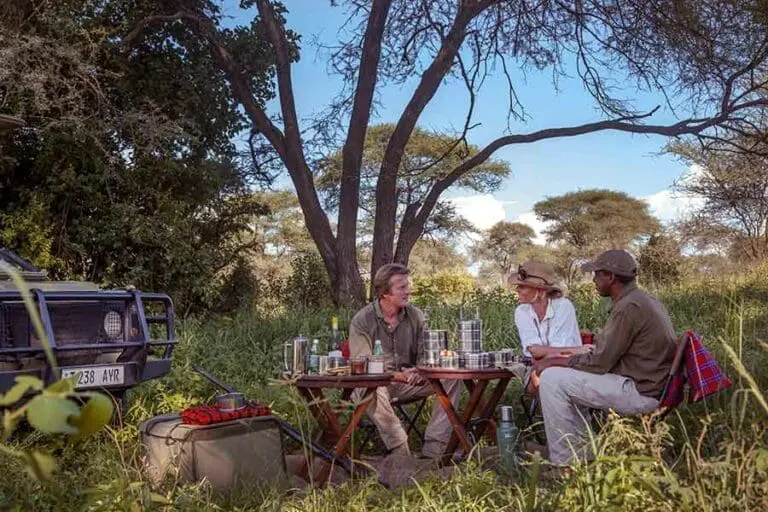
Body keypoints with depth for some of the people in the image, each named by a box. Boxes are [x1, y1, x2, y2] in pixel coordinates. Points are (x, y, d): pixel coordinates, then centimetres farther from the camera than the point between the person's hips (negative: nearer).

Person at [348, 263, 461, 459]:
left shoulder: (416, 316, 4)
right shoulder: (362, 321, -9)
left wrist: (420, 372, -21)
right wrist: (397, 375, -28)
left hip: (410, 383, 4)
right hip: (377, 382, -4)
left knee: (452, 378, -17)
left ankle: (432, 450, -21)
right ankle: (401, 452, -32)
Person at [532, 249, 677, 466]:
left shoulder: (629, 307, -19)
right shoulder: (644, 300, 13)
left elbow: (600, 363, -18)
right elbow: (610, 352, 15)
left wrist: (554, 362, -6)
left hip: (640, 393, -11)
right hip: (650, 386, 11)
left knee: (551, 379, -12)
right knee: (570, 375, 20)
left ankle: (566, 463, -3)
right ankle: (580, 451, 20)